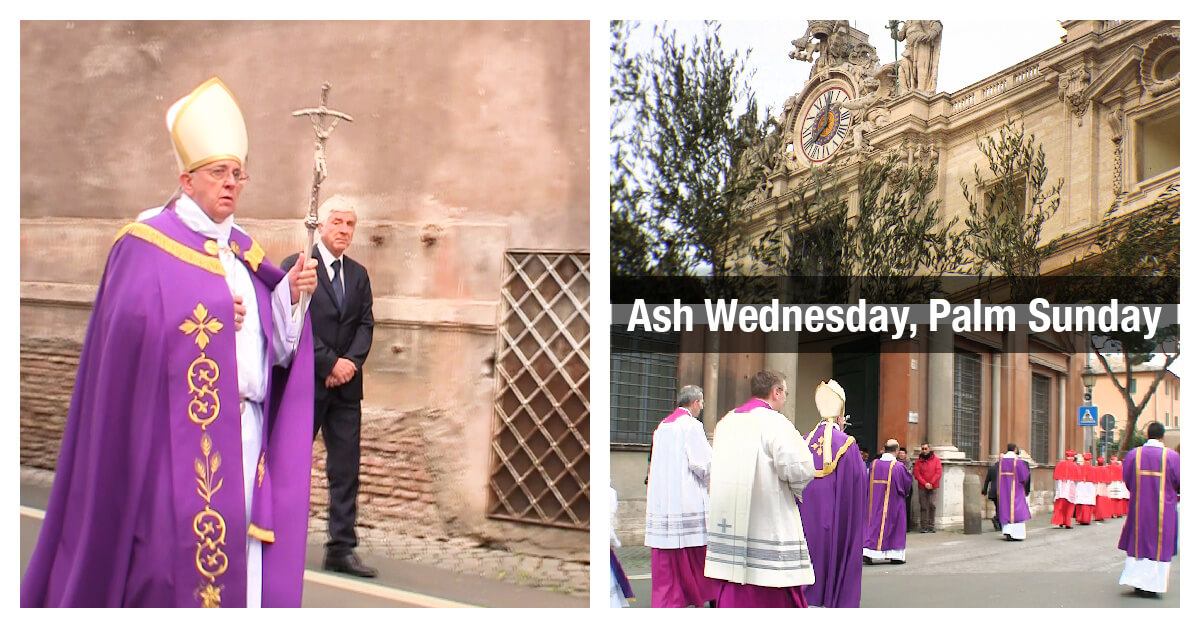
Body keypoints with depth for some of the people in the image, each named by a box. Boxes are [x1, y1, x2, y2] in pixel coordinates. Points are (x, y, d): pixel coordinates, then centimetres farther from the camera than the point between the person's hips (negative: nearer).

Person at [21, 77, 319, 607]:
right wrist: (211, 319, -14)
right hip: (181, 436, -6)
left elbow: (274, 344, 11)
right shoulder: (149, 244, -3)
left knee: (240, 555, 5)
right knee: (178, 549, -6)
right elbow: (133, 327, -15)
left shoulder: (245, 251, 15)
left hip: (246, 432, 6)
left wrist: (290, 295, -5)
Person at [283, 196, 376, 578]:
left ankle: (341, 549, 8)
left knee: (346, 470, 4)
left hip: (346, 387, 5)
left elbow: (365, 324, 9)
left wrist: (351, 361, -9)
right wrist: (330, 364, -14)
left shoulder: (358, 274, 15)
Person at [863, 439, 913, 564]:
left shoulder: (874, 464, -2)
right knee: (894, 525, 9)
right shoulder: (899, 466, -12)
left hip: (875, 501, 3)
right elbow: (907, 484, -1)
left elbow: (867, 483, 6)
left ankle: (867, 552, -4)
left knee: (874, 525, 8)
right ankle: (895, 555, 12)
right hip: (893, 501, -3)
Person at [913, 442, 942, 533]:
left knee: (932, 506, -5)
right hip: (922, 488, 0)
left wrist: (931, 483, -9)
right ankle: (924, 527, 1)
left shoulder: (936, 459, 5)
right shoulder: (919, 461, 6)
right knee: (924, 507, -1)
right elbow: (916, 473, 0)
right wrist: (925, 483, -10)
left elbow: (938, 472, 0)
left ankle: (931, 526, 3)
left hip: (933, 487, 0)